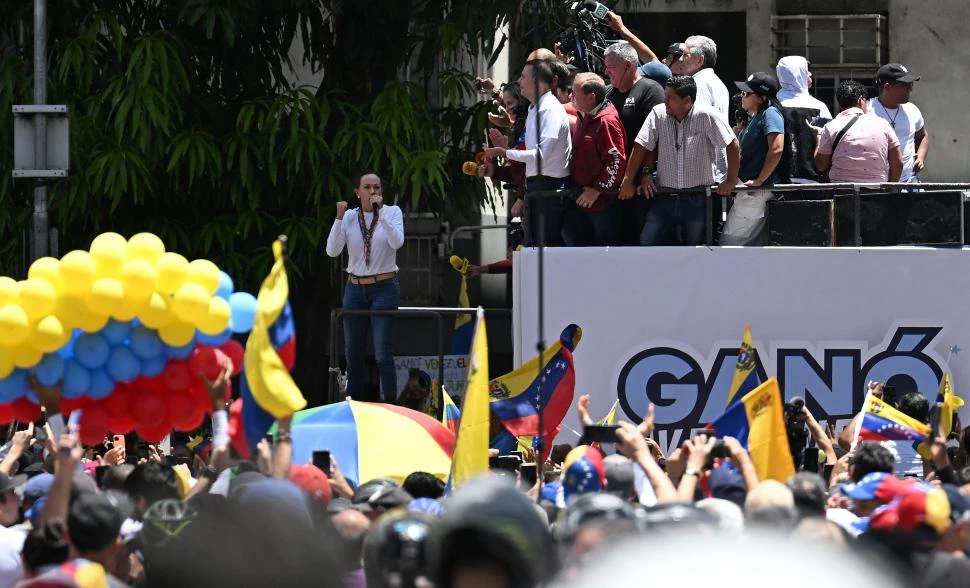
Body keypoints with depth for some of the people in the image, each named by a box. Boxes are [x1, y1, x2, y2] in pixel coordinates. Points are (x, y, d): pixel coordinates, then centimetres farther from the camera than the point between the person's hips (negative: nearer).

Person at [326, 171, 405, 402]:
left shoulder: (392, 212, -1)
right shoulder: (349, 217, 4)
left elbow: (397, 242, -19)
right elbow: (332, 251, -7)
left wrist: (380, 212, -24)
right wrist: (339, 218, -16)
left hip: (384, 288, -3)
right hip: (355, 288, 3)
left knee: (383, 354, -11)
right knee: (353, 354, 8)